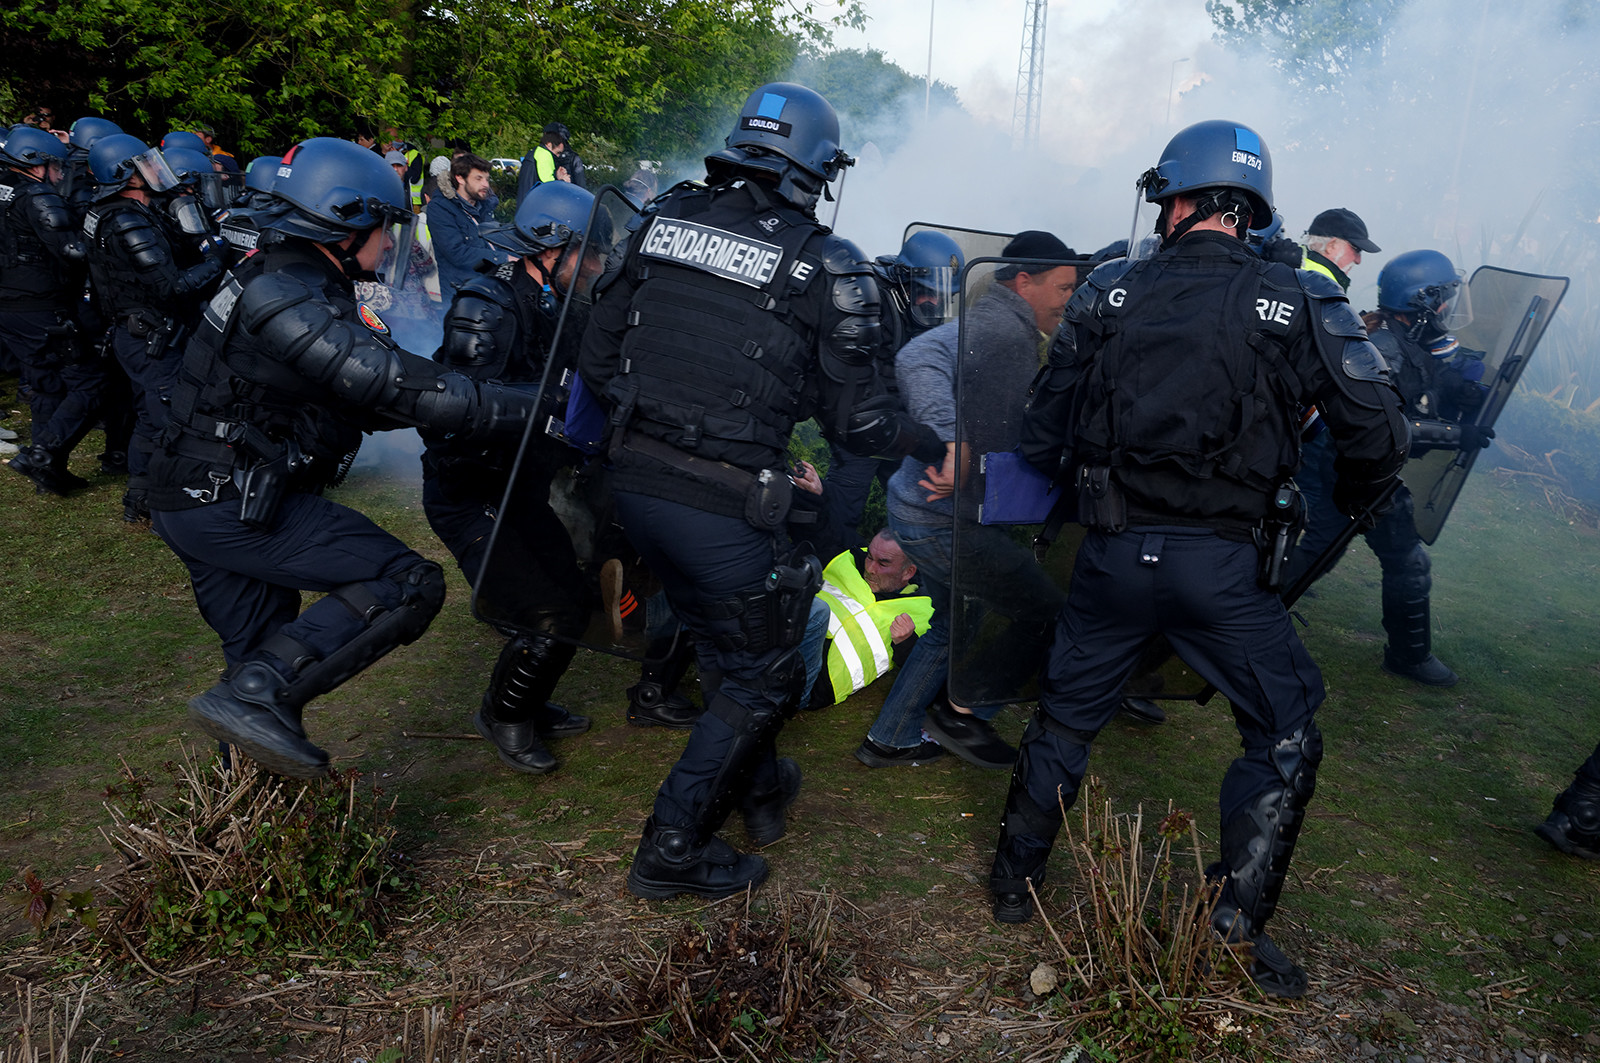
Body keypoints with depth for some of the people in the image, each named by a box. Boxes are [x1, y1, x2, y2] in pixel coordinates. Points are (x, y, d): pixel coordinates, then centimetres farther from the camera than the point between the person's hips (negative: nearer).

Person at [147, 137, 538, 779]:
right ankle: (254, 696, -21)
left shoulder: (290, 284, 14)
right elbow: (402, 388, -27)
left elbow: (367, 402, 13)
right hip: (235, 505, -11)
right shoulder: (291, 303, -19)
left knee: (265, 657, 19)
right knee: (407, 586, -18)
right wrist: (534, 414, -25)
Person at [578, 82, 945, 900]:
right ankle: (674, 849, 20)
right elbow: (853, 417, -4)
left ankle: (758, 786, 46)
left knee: (720, 639, 27)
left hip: (632, 482, 6)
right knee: (761, 673, 15)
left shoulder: (662, 219, 4)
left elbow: (596, 362, 7)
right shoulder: (824, 265, -8)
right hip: (720, 505, -6)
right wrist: (934, 447, 14)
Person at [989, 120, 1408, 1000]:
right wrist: (1351, 509, 14)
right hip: (1223, 565, -2)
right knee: (1285, 736, 16)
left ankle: (1015, 880, 32)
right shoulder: (1299, 304, -3)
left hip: (1111, 555, 2)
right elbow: (1376, 433, -6)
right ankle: (1238, 921, 14)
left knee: (1064, 718, 20)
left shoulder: (1108, 293, 2)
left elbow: (1043, 436, 4)